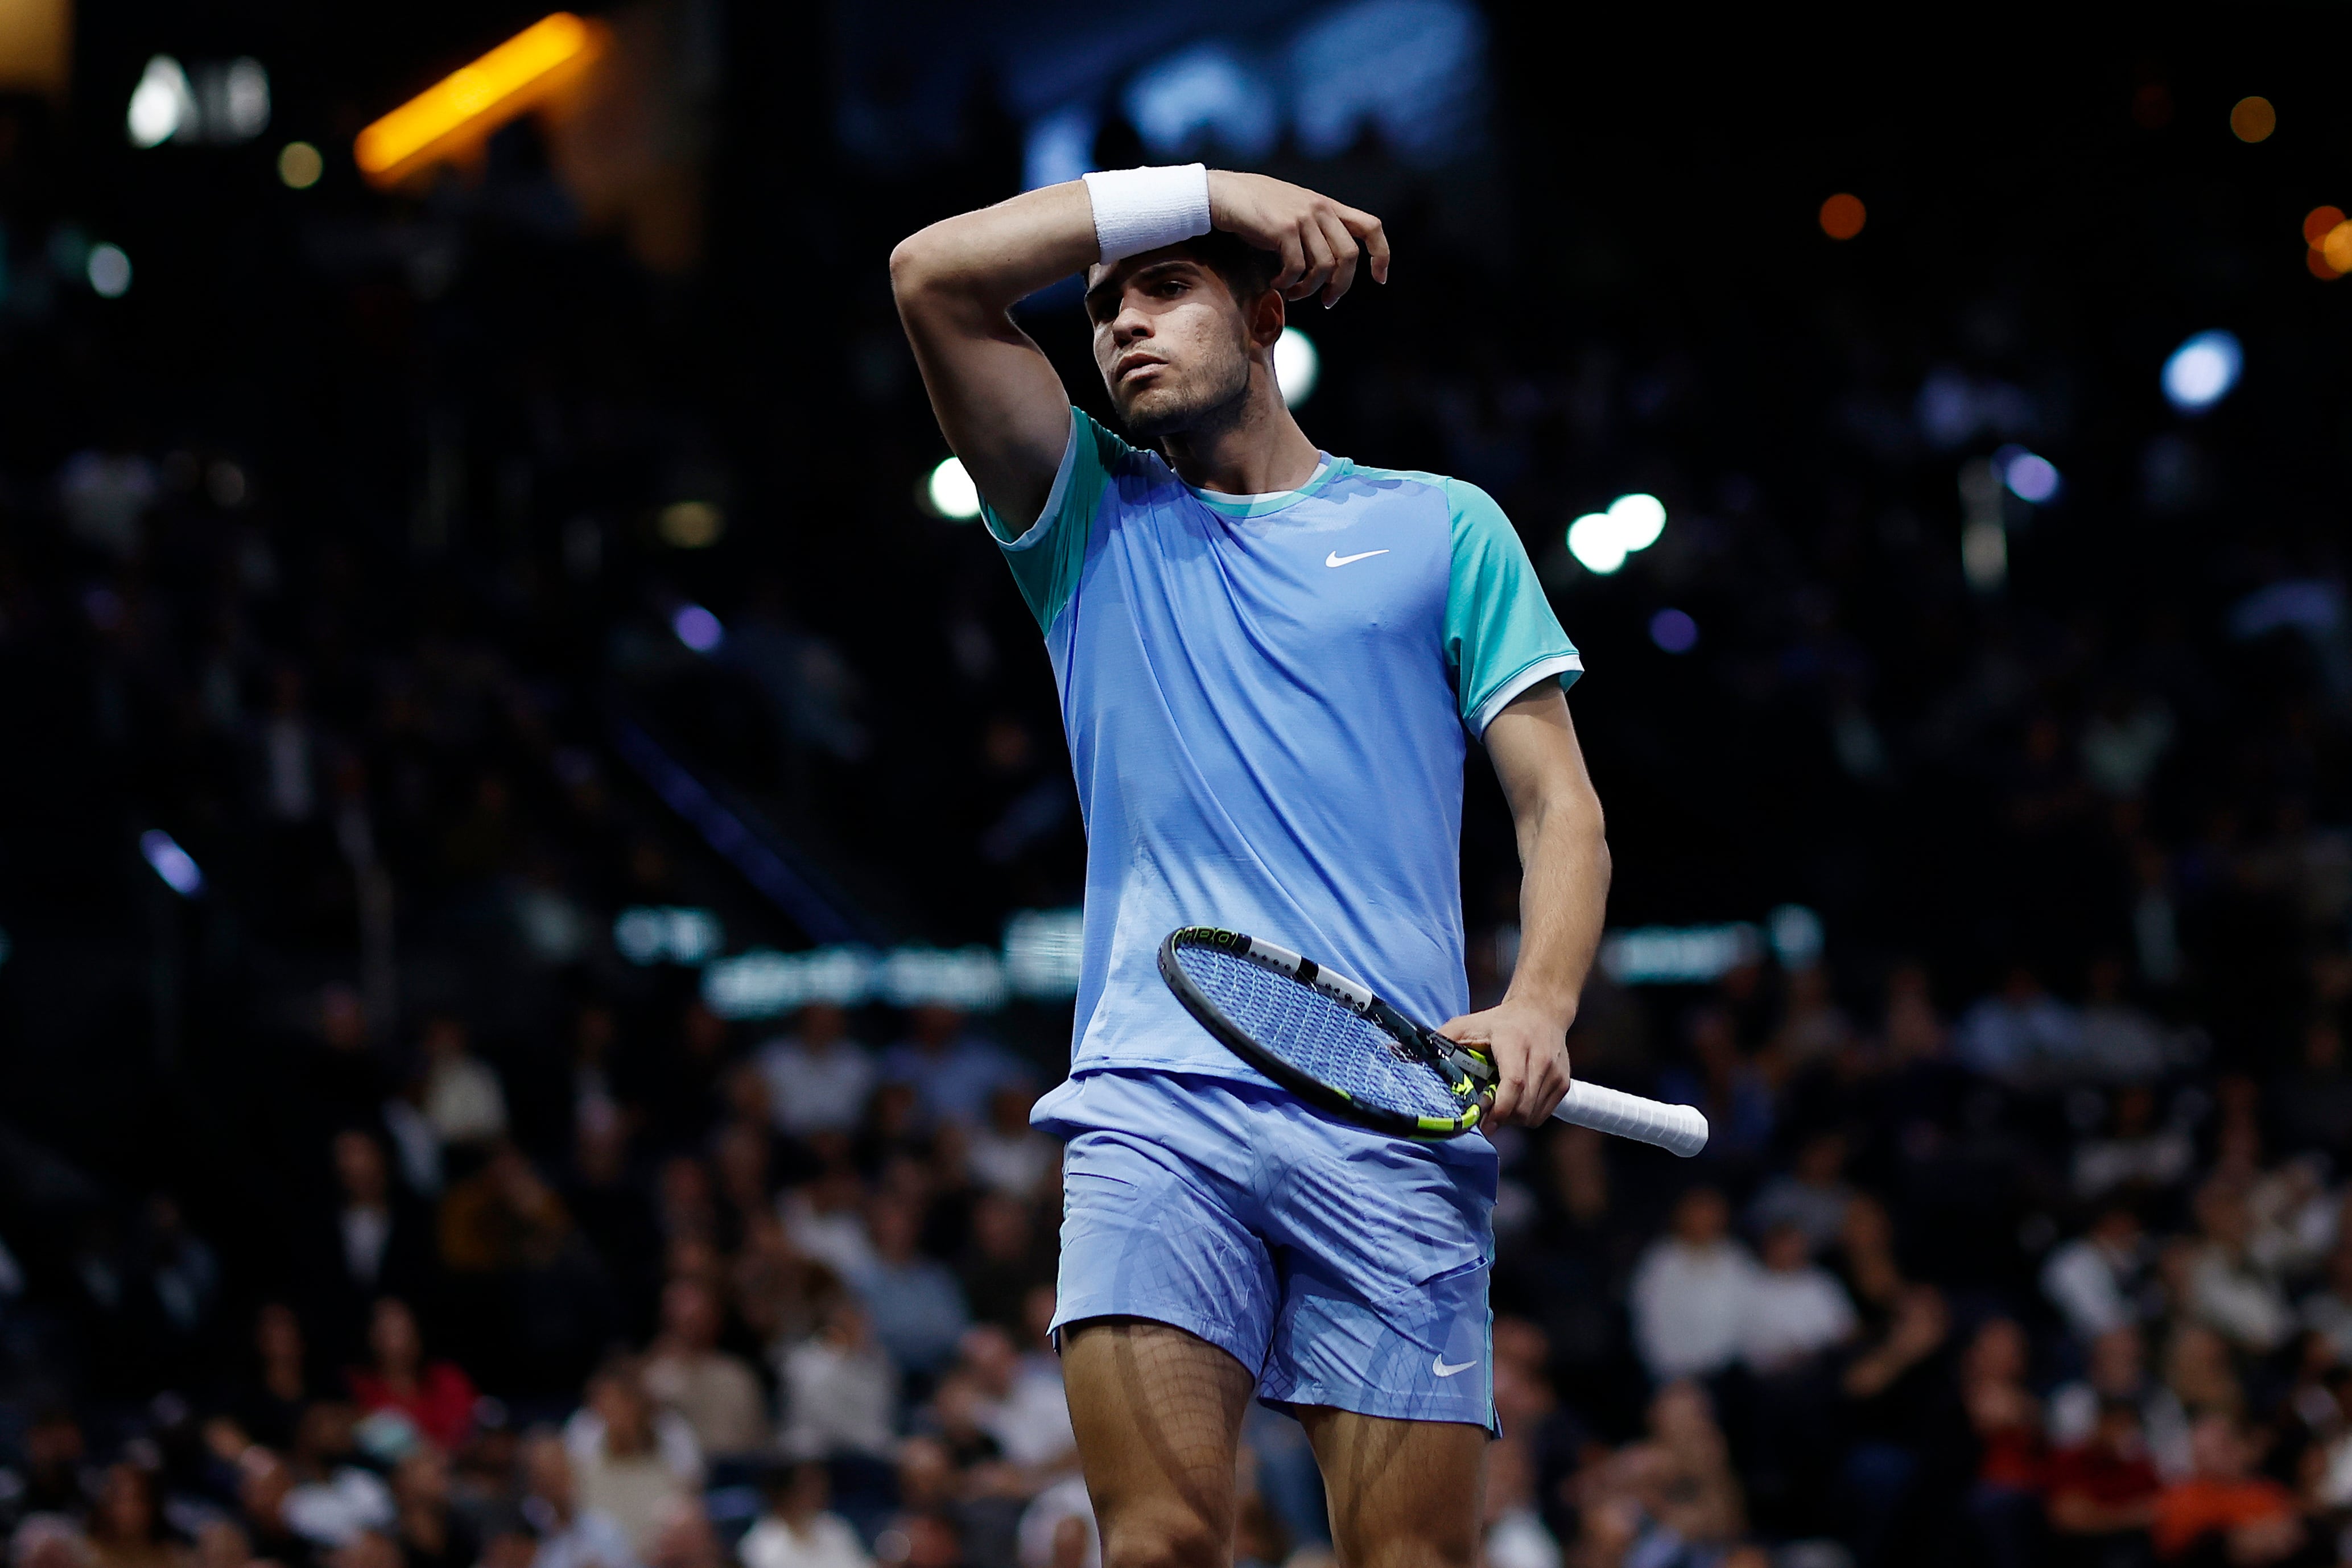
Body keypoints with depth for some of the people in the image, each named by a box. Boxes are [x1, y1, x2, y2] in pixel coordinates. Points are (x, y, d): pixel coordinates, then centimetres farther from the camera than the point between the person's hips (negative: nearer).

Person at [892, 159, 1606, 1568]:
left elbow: (1561, 808, 10)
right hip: (1155, 1104, 1)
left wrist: (1540, 1004, -9)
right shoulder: (1093, 522, 20)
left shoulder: (1443, 527, 16)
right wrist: (1209, 189, 8)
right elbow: (935, 274, 8)